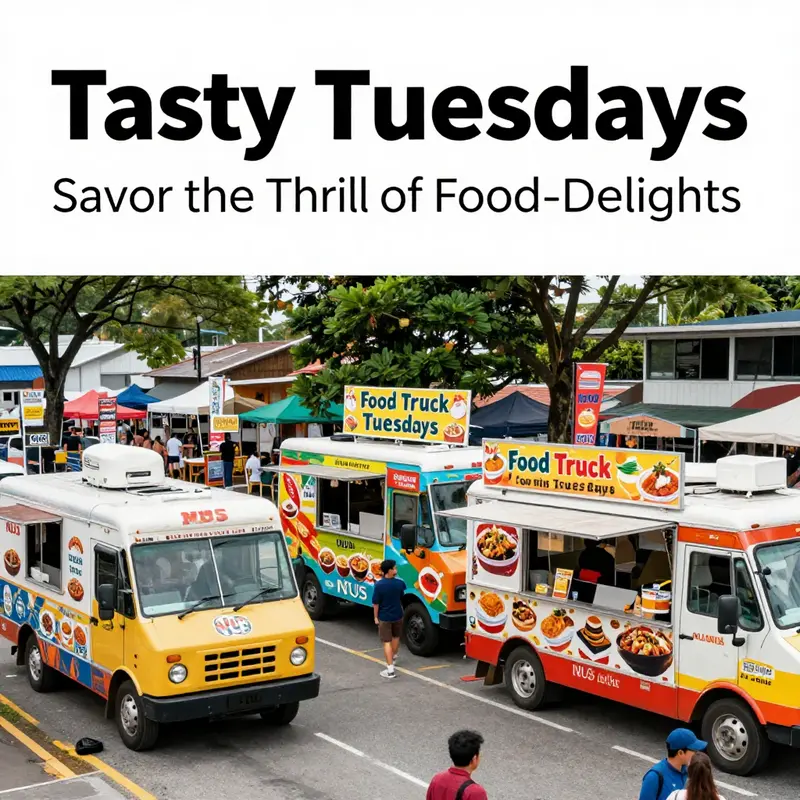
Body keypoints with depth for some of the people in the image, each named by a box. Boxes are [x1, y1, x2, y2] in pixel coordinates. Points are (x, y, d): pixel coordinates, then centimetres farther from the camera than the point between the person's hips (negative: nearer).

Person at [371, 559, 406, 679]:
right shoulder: (399, 583, -11)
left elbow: (376, 603, -15)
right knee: (396, 637, 26)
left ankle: (390, 669, -6)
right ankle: (393, 658, 49)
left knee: (387, 642, 0)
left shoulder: (379, 585, -21)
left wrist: (376, 617, -2)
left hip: (384, 617, -4)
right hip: (398, 615, 4)